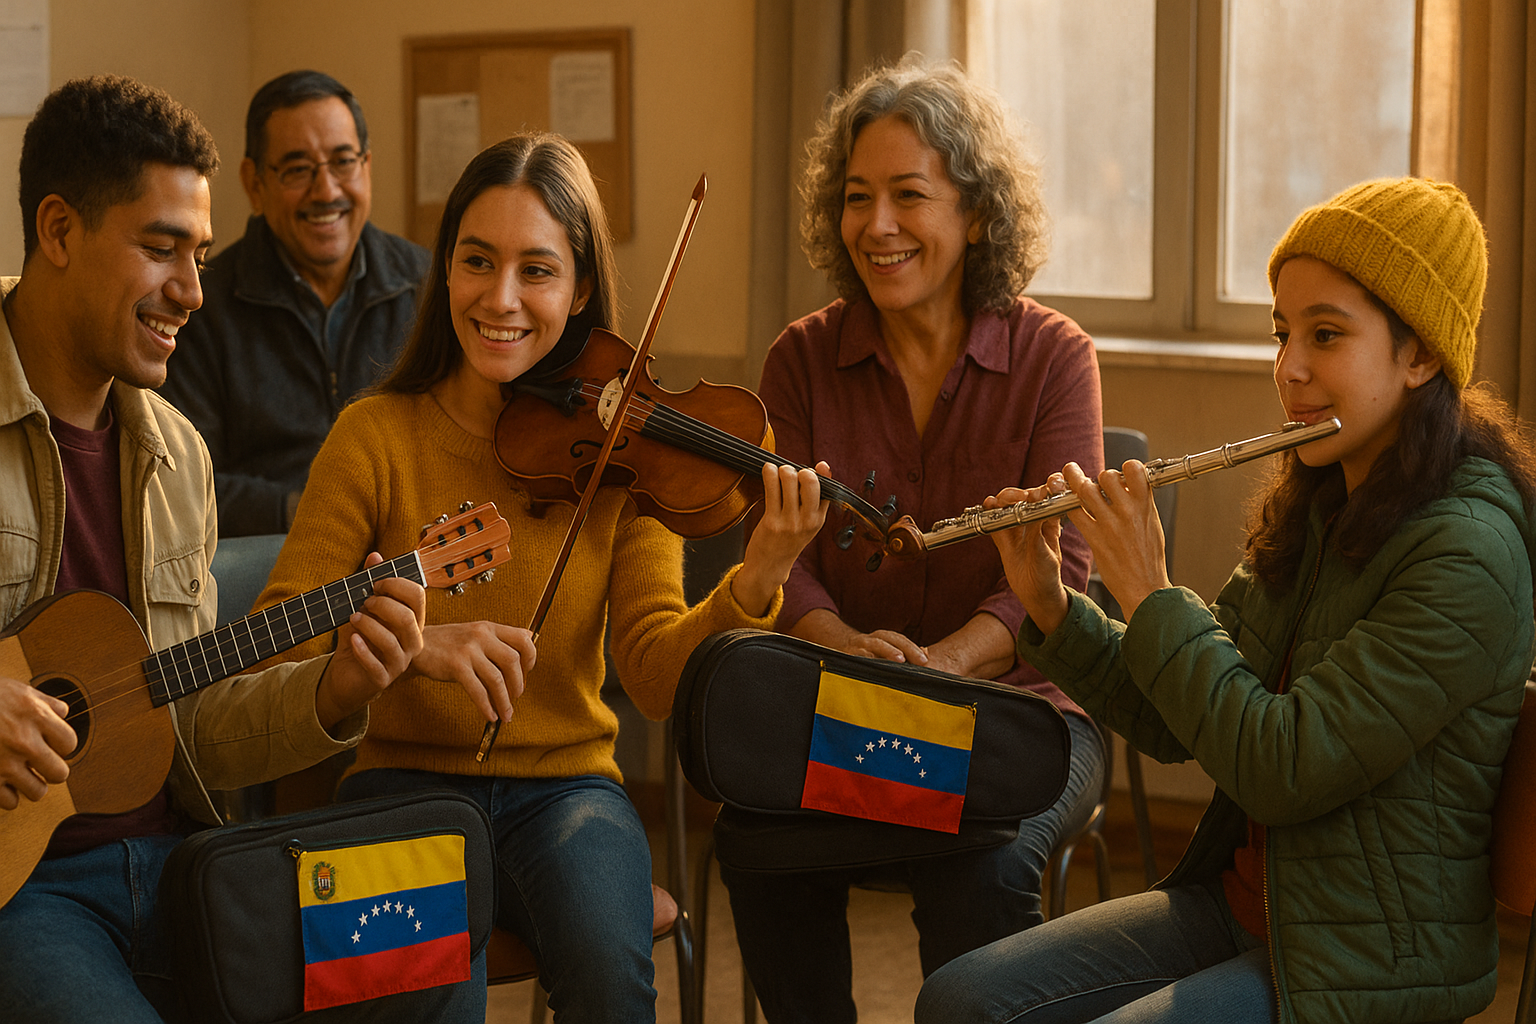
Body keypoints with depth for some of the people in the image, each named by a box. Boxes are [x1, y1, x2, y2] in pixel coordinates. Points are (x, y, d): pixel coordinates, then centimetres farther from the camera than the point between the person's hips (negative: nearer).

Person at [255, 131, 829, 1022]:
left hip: (568, 782, 1)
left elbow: (656, 677, -7)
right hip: (409, 780, -1)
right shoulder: (378, 437, -3)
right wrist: (409, 642, -27)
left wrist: (755, 586, -26)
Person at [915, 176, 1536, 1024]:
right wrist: (1048, 605, -4)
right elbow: (1172, 724, 9)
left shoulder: (1467, 552, -21)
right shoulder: (1311, 509, 7)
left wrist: (1149, 594, -16)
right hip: (1241, 899, 8)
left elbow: (1278, 769, -24)